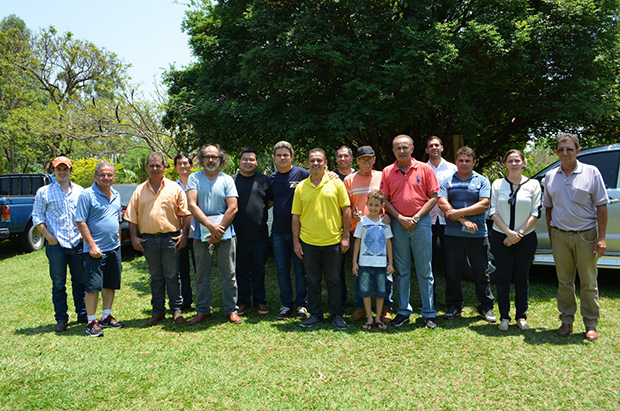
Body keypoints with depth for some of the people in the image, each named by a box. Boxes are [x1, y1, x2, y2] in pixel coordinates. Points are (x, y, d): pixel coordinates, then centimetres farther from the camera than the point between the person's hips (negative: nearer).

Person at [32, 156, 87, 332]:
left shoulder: (79, 191, 10)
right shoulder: (44, 192, 4)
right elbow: (37, 216, 3)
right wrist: (48, 236, -8)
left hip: (78, 243, 2)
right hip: (56, 245, -2)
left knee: (80, 281, 9)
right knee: (58, 284, 4)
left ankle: (83, 314, 21)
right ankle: (61, 319, 15)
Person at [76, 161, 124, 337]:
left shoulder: (116, 195, 13)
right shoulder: (87, 194, -8)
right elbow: (81, 222, -11)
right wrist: (92, 245, -16)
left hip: (114, 248, 7)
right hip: (96, 249, -6)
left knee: (111, 285, 12)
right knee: (93, 287, -4)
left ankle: (106, 317, 24)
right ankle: (91, 322, 8)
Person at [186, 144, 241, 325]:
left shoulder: (227, 180, 4)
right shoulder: (194, 178, 5)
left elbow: (233, 208, -3)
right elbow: (192, 205, -6)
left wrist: (219, 230, -11)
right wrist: (211, 226, -15)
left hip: (225, 233, -1)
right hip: (201, 234, 1)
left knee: (229, 274, 3)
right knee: (201, 274, 8)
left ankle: (231, 310, 14)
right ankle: (203, 311, 20)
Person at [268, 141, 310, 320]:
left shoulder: (302, 174, -5)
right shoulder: (272, 178, 10)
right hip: (278, 231, 4)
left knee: (300, 268, 3)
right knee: (282, 270, 9)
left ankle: (301, 304, 15)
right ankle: (286, 304, 21)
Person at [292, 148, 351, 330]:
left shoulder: (336, 183, 1)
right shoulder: (301, 187, 6)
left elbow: (346, 210, 1)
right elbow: (296, 216, 7)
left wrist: (346, 237, -3)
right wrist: (296, 241, 3)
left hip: (333, 241, -1)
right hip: (308, 242, 2)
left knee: (334, 280, 7)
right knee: (313, 281, 10)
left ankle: (337, 315, 20)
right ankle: (315, 314, 24)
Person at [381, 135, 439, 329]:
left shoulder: (425, 169, 3)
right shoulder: (387, 172, 6)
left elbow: (433, 197, 1)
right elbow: (385, 200, 4)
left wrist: (416, 217, -9)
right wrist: (401, 218, -8)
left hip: (421, 222, -1)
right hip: (398, 224, 2)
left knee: (425, 270, 3)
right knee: (401, 270, 8)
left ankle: (428, 314, 13)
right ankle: (403, 312, 18)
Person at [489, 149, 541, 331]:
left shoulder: (533, 184, 3)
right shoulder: (497, 184, 4)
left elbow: (536, 213, -1)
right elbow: (493, 211, 0)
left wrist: (519, 233, -11)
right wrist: (508, 232, -11)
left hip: (526, 238, 0)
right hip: (500, 237, 0)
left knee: (522, 277, 7)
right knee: (503, 277, 2)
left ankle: (521, 316, 19)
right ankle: (504, 317, 13)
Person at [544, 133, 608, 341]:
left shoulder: (591, 172, -2)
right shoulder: (550, 176, 7)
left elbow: (601, 206, -3)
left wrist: (601, 237, -9)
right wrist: (551, 236, 8)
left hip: (585, 235, -3)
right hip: (560, 236, 3)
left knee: (589, 283, 5)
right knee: (564, 282, 9)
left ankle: (591, 325, 17)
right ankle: (567, 321, 21)